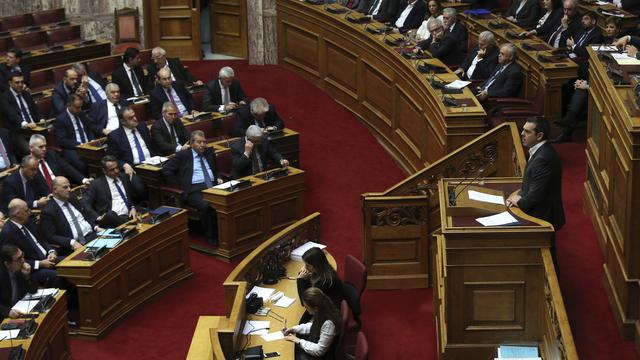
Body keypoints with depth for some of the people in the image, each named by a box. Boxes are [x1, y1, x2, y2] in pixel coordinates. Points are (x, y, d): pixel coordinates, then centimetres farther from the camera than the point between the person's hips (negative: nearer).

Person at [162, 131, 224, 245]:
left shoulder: (209, 152, 20)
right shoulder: (183, 155, 6)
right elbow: (166, 170, 2)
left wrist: (218, 178, 12)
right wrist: (179, 187, -2)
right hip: (194, 190, -4)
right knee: (205, 205, -36)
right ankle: (211, 237, -22)